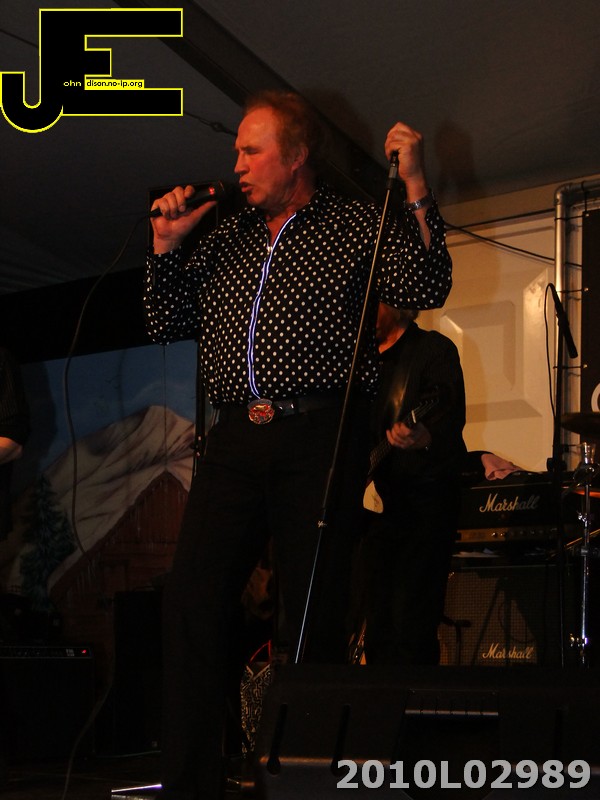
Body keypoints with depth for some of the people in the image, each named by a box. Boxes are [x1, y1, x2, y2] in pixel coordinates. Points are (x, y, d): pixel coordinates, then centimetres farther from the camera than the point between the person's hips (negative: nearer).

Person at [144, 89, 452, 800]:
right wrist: (165, 246, 10)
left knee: (314, 609, -2)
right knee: (192, 600, -4)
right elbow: (167, 325, 21)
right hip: (235, 441, 5)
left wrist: (415, 189, -11)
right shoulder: (225, 239, 21)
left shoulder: (357, 226, 7)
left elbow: (427, 290, -6)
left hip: (319, 440, -4)